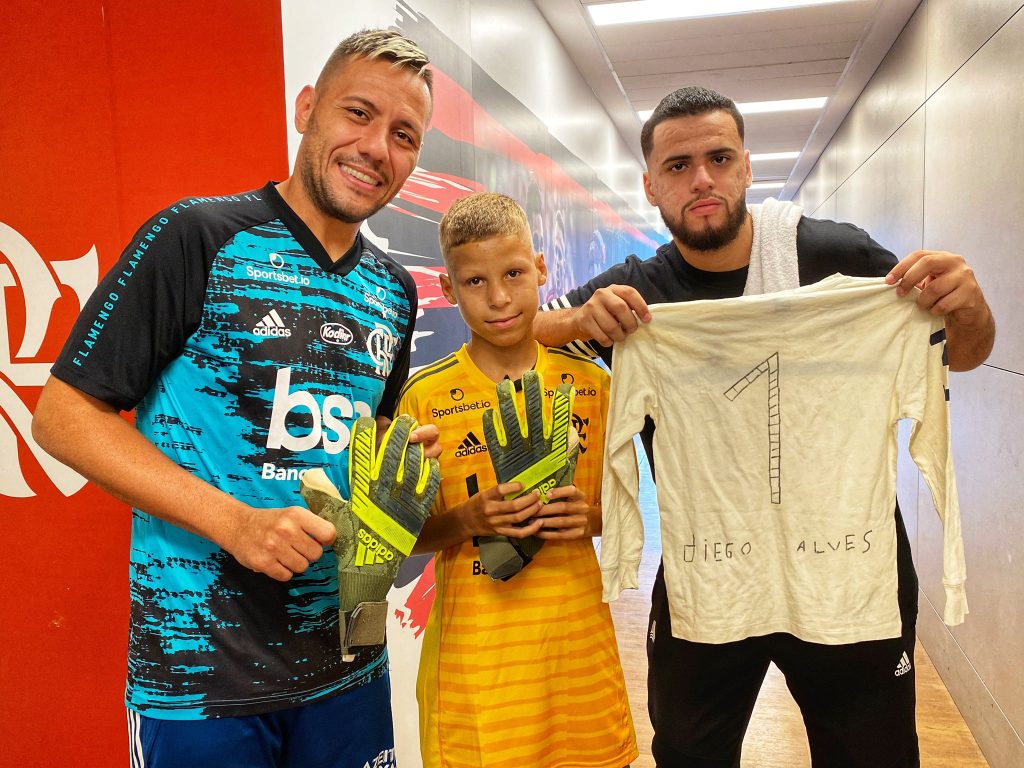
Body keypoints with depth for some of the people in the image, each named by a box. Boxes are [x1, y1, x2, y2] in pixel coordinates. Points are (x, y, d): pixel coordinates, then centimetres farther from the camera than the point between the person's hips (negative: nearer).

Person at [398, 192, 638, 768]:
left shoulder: (589, 383, 0)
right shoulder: (426, 396, -6)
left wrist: (588, 518, -12)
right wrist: (468, 520, -19)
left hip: (578, 639, 2)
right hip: (473, 652, -2)